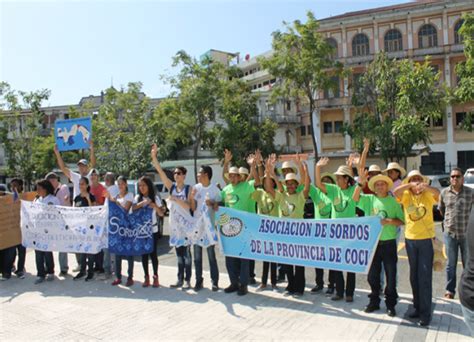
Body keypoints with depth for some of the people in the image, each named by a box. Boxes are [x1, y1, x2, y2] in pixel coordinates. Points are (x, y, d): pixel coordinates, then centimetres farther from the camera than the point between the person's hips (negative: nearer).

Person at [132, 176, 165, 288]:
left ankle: (155, 277, 9)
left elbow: (161, 213, -5)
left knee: (153, 253, -1)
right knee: (144, 253, 6)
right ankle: (146, 277, 14)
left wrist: (155, 206, -22)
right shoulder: (137, 198, 6)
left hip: (152, 229, -2)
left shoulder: (155, 197, 0)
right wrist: (142, 203, -23)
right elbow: (133, 209, -10)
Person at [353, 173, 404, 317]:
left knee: (391, 275, 6)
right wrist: (361, 183, -23)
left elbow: (401, 221, 1)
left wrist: (389, 221, -17)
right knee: (372, 275, 11)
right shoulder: (369, 199, 4)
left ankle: (390, 304, 21)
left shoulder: (393, 201, 2)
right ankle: (374, 301, 27)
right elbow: (355, 198, -12)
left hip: (389, 243, -1)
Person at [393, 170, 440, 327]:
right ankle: (417, 307, 28)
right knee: (414, 276, 14)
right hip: (410, 239, 3)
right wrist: (410, 185, -32)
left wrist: (426, 187, -44)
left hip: (426, 239, -3)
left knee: (425, 277, -1)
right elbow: (395, 192, -20)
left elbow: (437, 193, -25)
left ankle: (425, 312, 9)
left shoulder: (428, 195, -3)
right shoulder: (406, 195, 1)